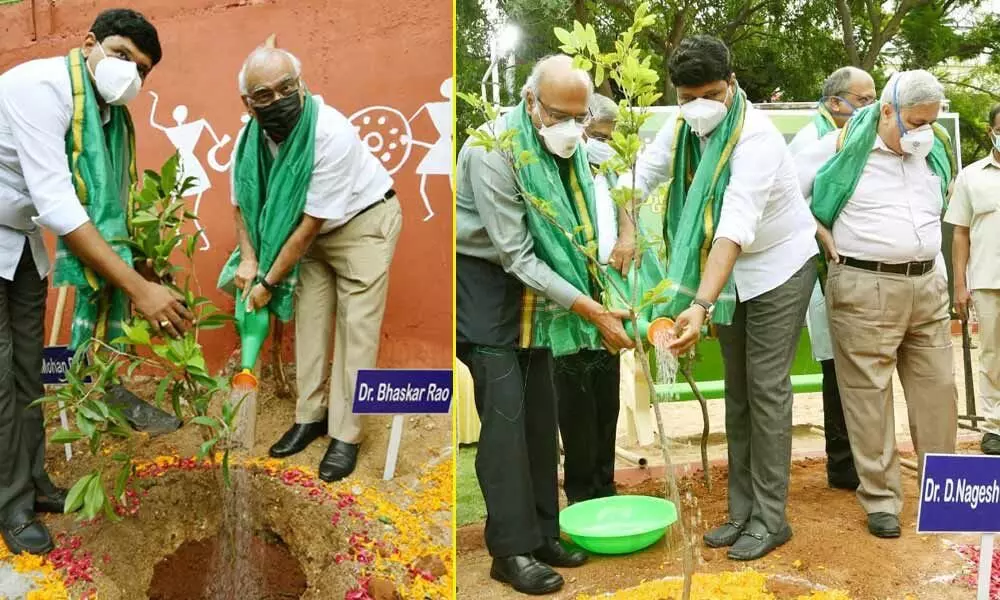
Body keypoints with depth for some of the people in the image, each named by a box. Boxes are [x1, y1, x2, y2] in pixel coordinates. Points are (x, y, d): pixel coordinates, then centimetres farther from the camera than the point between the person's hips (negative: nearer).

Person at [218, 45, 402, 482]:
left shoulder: (331, 133, -34)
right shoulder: (250, 137, -14)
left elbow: (309, 224, -29)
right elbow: (243, 201, 4)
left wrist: (269, 283, -22)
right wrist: (249, 259, -11)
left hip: (363, 221, -6)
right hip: (314, 230, 6)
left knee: (355, 329, -8)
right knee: (308, 319, 6)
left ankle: (345, 435, 0)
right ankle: (311, 415, 20)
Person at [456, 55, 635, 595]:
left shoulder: (568, 146, -1)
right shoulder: (492, 151, -24)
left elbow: (577, 226, 9)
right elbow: (515, 255, -25)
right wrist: (591, 310, -27)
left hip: (531, 285, 7)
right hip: (484, 281, -7)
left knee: (539, 409, 8)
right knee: (504, 411, -10)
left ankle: (542, 532, 20)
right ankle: (511, 549, 0)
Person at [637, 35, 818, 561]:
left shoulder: (756, 138, -28)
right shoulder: (684, 126, -8)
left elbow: (735, 227, -39)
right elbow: (642, 176, 1)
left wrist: (700, 306, -48)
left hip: (779, 267, -7)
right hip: (730, 272, 7)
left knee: (766, 389, -7)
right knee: (737, 390, 10)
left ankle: (770, 518, 6)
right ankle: (742, 510, 21)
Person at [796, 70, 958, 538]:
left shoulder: (935, 151, 11)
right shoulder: (841, 148, -7)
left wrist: (937, 274, 18)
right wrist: (822, 237, -7)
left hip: (928, 286, 6)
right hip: (865, 289, -5)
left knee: (937, 387, 11)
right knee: (869, 394, -1)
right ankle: (881, 499, 11)